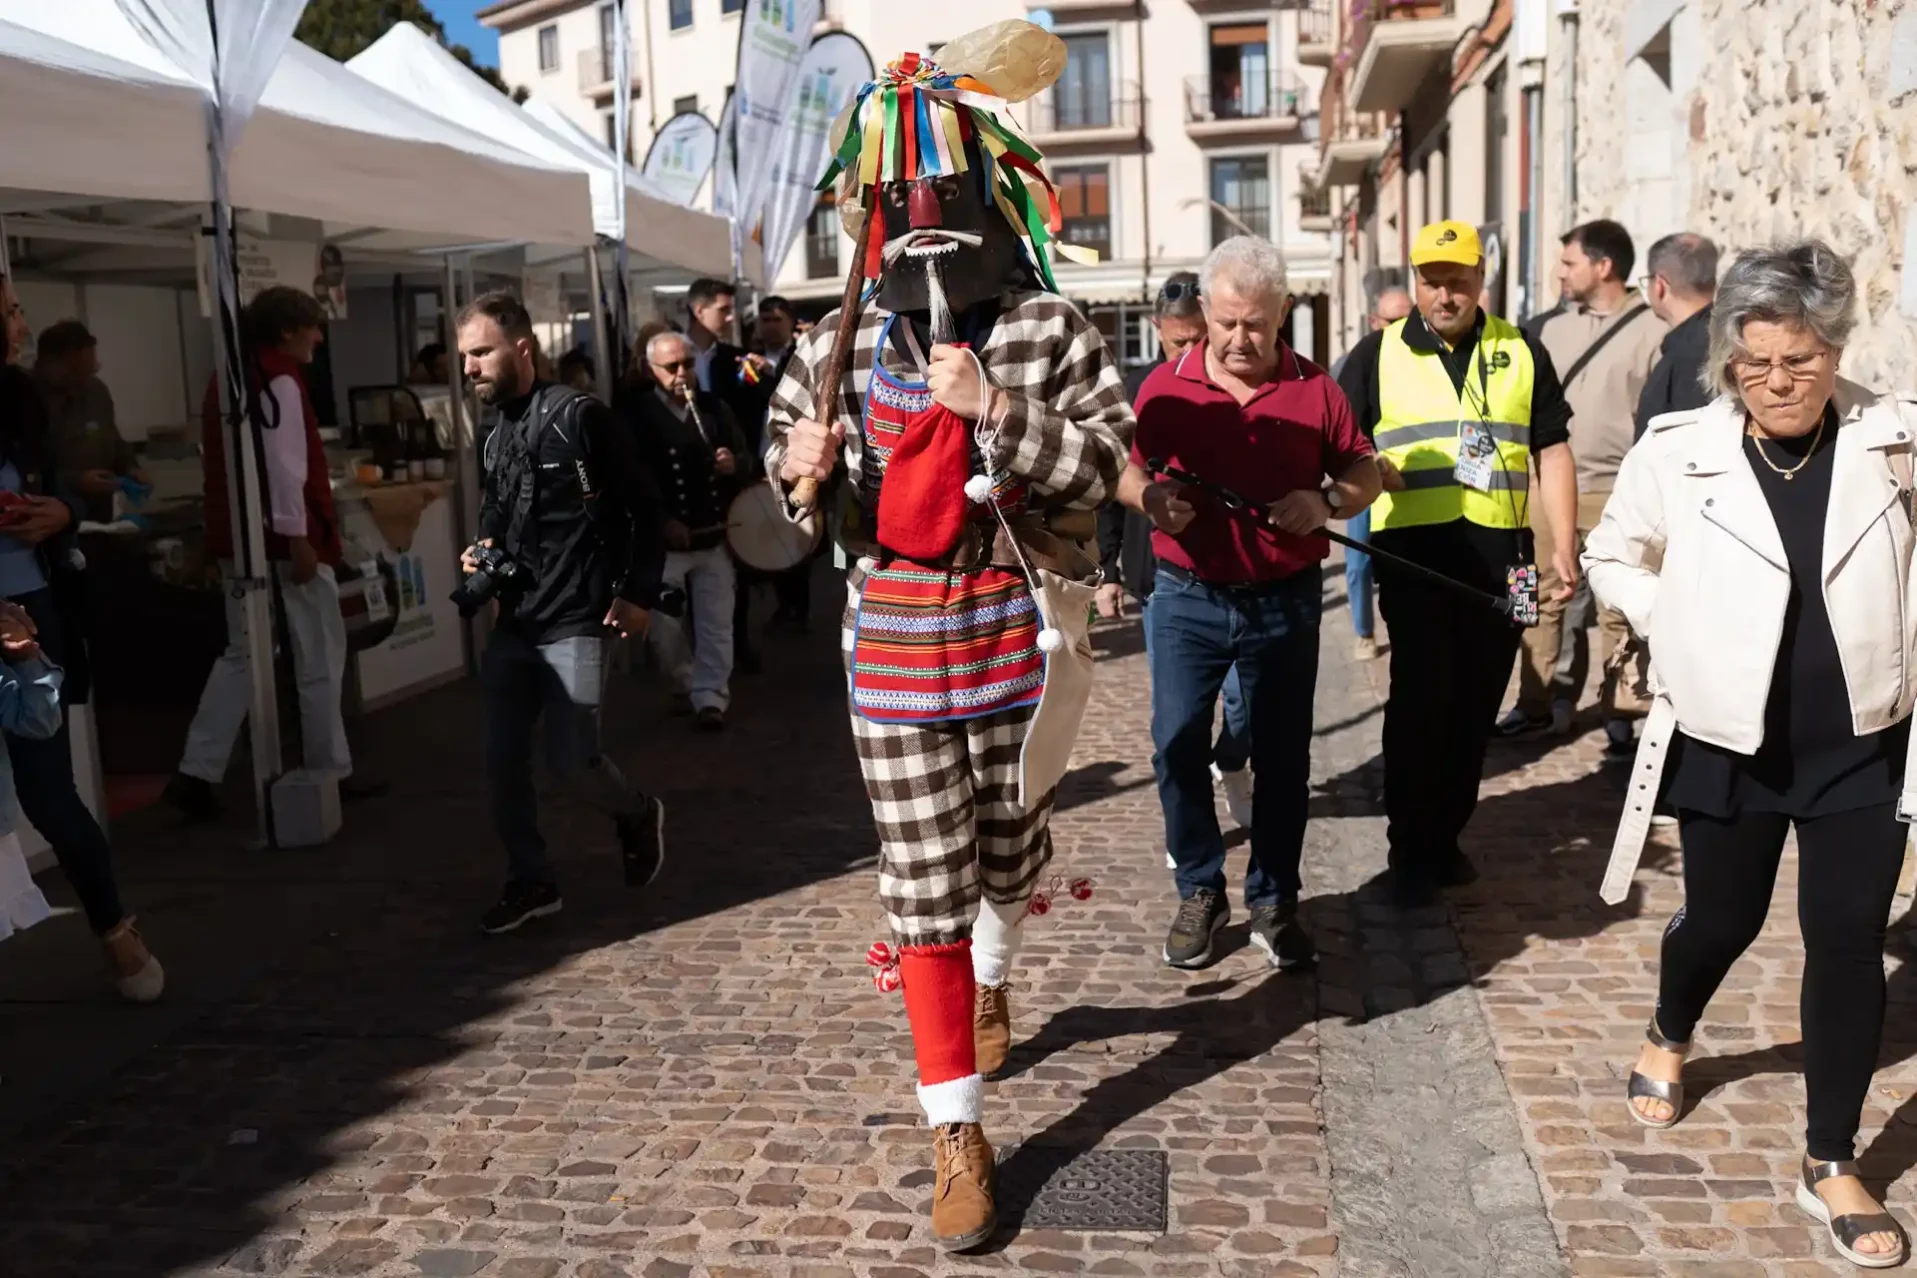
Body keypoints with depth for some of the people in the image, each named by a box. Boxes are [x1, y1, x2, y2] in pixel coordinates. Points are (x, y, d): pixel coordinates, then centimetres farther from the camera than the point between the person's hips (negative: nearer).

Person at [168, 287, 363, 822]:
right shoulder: (279, 381, -13)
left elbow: (213, 459, 20)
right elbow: (285, 465, -21)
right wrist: (298, 538, -22)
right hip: (283, 538, -9)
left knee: (241, 653, 12)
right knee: (319, 657, 2)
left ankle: (197, 773, 5)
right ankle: (330, 773, 9)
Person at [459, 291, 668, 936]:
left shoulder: (577, 416, -10)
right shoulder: (495, 431, 12)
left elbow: (643, 504, -8)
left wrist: (639, 593, -10)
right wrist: (482, 550, 4)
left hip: (575, 622, -7)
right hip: (513, 622, 7)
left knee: (572, 760, -7)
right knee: (502, 758, 4)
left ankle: (637, 816, 25)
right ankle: (532, 883, 20)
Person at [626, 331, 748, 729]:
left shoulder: (715, 408, 7)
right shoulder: (637, 415, -7)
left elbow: (745, 458, 13)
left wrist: (734, 465, -11)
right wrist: (660, 521, -16)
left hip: (714, 538, 3)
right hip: (664, 541, -3)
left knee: (716, 625, 4)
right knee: (666, 628, 6)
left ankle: (710, 696, 12)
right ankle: (686, 690, 24)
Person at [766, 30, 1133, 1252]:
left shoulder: (1049, 328, -5)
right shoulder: (841, 344, 1)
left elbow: (1105, 460, -10)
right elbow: (796, 480, 13)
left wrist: (998, 411, -23)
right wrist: (802, 471, -11)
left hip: (1016, 632, 0)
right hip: (897, 638, 1)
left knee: (1013, 841, 19)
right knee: (925, 881, 1)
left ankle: (993, 977, 55)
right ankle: (957, 1130, 13)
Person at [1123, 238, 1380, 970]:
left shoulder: (1315, 388, 0)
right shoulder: (1166, 387, -2)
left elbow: (1364, 475, 6)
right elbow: (1124, 470, 5)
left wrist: (1327, 505, -16)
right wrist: (1150, 497, -18)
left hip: (1285, 601, 0)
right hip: (1188, 599, 0)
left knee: (1282, 758, 7)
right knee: (1176, 749, 1)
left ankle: (1273, 900, 23)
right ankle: (1200, 890, 20)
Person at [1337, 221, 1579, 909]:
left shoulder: (1522, 354, 10)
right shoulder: (1378, 354, 6)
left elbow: (1552, 453, 11)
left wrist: (1564, 547, 4)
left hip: (1499, 550, 2)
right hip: (1414, 548, -2)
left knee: (1477, 699, 9)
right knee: (1422, 695, -5)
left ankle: (1447, 836, 24)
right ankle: (1411, 851, 7)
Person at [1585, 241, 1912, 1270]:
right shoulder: (1678, 451, -10)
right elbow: (1613, 557, 5)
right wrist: (1684, 632, -5)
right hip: (1728, 745, 0)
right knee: (1722, 919, 14)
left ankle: (1830, 1165, 19)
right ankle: (1667, 1041, 48)